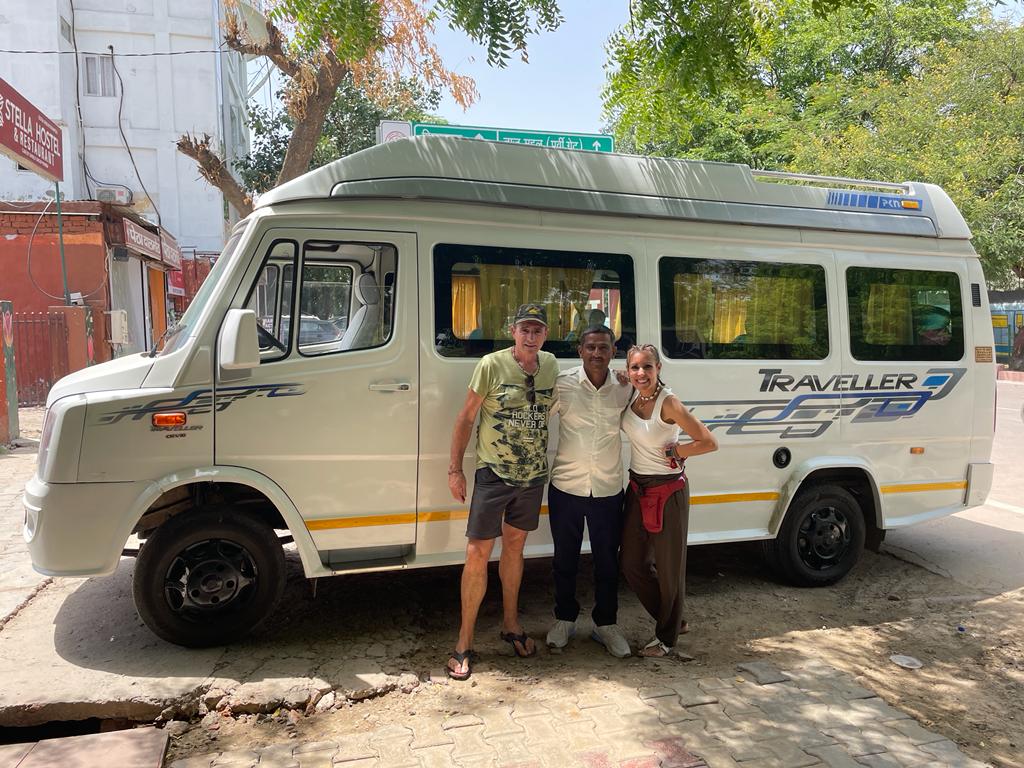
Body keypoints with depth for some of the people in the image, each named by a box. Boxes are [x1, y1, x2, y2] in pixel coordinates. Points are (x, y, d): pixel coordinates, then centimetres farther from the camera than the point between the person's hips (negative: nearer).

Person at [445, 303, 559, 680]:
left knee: (514, 546, 18)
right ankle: (465, 641, 11)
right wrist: (455, 469, -9)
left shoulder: (551, 365, 1)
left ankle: (511, 623, 35)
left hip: (533, 475, 4)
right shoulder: (491, 365, -13)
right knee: (477, 553, -3)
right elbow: (466, 417, -8)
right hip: (493, 473, -4)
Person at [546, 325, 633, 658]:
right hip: (566, 486, -1)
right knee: (565, 558, 14)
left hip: (608, 490, 1)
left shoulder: (625, 388, -3)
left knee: (607, 561, 13)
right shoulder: (562, 383, -10)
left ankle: (605, 623, 32)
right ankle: (565, 618, 35)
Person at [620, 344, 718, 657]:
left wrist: (673, 451, -12)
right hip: (638, 489, 7)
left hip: (668, 492, -7)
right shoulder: (631, 398, 0)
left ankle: (666, 637, 28)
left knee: (668, 568, 7)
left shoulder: (668, 403, -19)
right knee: (632, 564, 13)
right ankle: (673, 620, 35)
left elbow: (709, 442, -19)